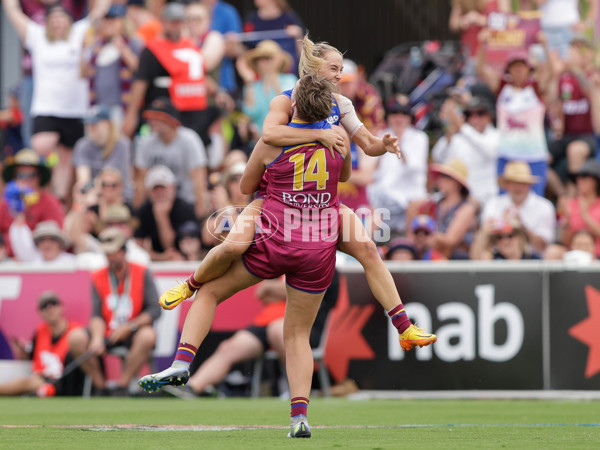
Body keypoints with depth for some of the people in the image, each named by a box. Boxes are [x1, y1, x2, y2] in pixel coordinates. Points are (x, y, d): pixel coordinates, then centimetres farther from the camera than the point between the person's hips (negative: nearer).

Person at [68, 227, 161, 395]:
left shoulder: (142, 273, -2)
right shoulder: (97, 278, 3)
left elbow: (155, 310, -9)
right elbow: (97, 315, -5)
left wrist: (129, 327, -21)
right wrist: (97, 338, -26)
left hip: (132, 334, -2)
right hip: (107, 334, 2)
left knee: (148, 336, -36)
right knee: (76, 338, -24)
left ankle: (122, 386, -25)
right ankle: (101, 386, -13)